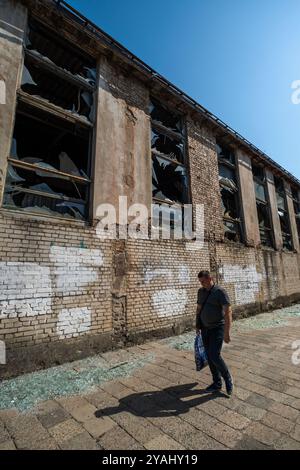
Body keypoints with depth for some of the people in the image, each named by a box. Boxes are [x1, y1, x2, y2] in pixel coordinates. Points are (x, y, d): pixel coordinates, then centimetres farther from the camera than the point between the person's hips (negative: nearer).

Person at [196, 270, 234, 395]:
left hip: (217, 328, -6)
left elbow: (228, 312, -22)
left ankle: (228, 378, 18)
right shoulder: (201, 291, 3)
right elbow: (199, 308, 13)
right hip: (205, 328, 6)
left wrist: (227, 332, -25)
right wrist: (197, 325, 14)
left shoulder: (220, 292, -18)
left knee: (215, 356, -10)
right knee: (209, 356, 11)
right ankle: (217, 383, 27)